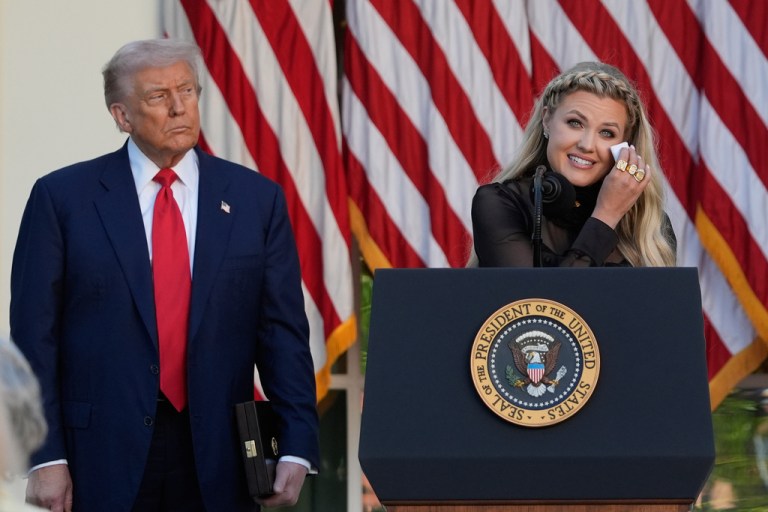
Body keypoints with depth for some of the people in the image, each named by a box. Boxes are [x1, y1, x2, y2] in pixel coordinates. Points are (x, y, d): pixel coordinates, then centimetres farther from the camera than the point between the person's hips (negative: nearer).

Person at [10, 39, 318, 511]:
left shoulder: (255, 199, 6)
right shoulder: (63, 197, 1)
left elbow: (283, 331, 4)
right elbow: (34, 335, -1)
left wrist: (296, 449, -6)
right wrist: (46, 457, -9)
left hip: (217, 457, 2)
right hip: (103, 457, -2)